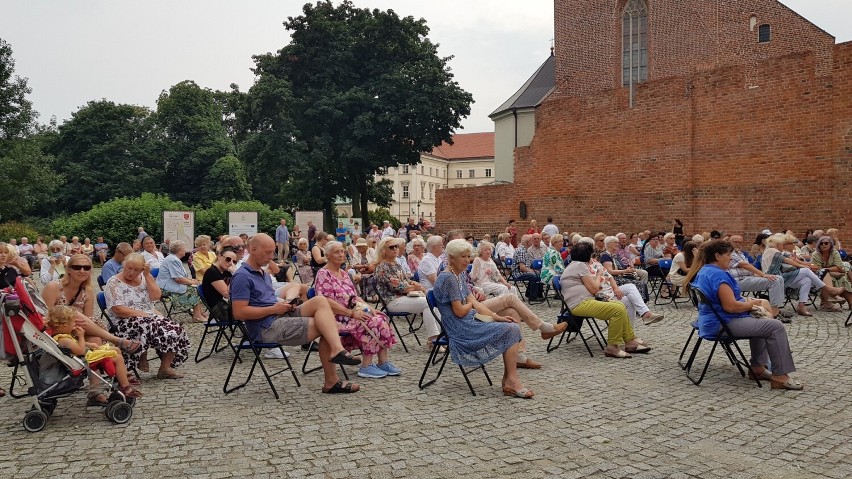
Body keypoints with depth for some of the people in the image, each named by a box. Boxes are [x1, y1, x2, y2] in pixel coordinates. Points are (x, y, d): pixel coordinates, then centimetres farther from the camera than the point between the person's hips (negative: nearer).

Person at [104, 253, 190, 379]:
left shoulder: (143, 279, 14)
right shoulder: (114, 283, -3)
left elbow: (156, 296, 0)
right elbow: (118, 310, -15)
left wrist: (147, 275, -4)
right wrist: (143, 314, -19)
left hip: (150, 318, 6)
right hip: (126, 321, -6)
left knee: (174, 329, -19)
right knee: (147, 327, -37)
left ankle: (165, 368, -10)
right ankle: (142, 359, -12)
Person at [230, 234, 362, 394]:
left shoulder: (264, 274, 20)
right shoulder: (242, 277, -10)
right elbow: (239, 313, -19)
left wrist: (283, 304, 5)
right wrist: (273, 309, -15)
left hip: (282, 316, 9)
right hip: (268, 328, -9)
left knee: (320, 301, -15)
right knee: (325, 326, -14)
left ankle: (336, 349, -24)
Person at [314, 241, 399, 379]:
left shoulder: (344, 273, 19)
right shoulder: (323, 274, -8)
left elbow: (355, 296, 20)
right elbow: (326, 302, -19)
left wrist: (369, 308, 2)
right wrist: (352, 313, -22)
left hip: (354, 312, 8)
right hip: (336, 317, -8)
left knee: (382, 319, -14)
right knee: (372, 323, -26)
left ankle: (383, 362, -12)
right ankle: (366, 366, -17)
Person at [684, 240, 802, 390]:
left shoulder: (703, 271, 12)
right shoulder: (718, 274, -21)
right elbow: (731, 306, -27)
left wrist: (747, 301, 13)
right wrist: (751, 304, -9)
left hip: (713, 321, 11)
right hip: (725, 324, -11)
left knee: (759, 322, 30)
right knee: (776, 327, -12)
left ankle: (758, 367, 26)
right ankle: (780, 376, -9)